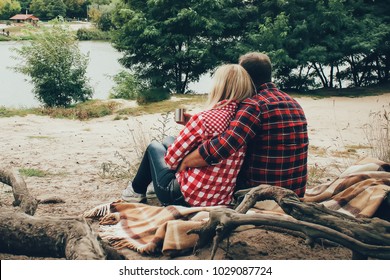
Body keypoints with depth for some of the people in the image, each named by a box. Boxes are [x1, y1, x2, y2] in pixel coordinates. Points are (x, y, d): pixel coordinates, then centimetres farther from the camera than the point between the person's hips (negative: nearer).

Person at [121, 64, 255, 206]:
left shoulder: (203, 118, -23)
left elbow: (171, 158, -12)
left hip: (187, 197, -6)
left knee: (154, 147, 22)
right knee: (168, 142, 27)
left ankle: (136, 191, 43)